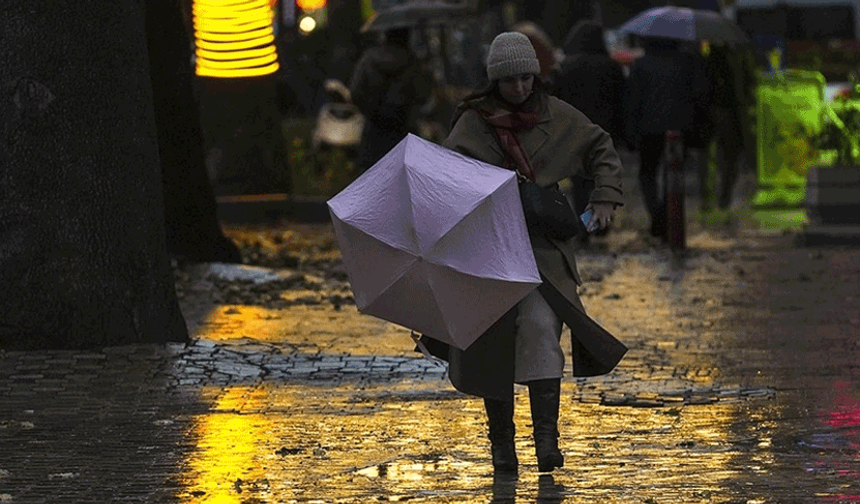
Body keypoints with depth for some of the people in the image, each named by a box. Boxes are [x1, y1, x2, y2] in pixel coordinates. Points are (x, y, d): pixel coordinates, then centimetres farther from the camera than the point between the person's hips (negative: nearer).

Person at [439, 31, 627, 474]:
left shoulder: (555, 116, 5)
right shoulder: (473, 123, -1)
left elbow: (600, 148, 17)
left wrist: (606, 197, 5)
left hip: (542, 243, 0)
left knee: (540, 326, -18)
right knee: (491, 342, 2)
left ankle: (547, 435, -21)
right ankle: (501, 441, 16)